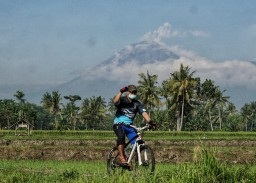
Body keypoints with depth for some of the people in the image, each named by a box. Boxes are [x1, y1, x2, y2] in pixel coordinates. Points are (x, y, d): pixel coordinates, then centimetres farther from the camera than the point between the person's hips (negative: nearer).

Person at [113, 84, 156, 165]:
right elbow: (115, 101, -30)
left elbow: (144, 112, -7)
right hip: (119, 124, -5)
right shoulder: (122, 100, -6)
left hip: (129, 126, 5)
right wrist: (121, 92, -43)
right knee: (121, 136, -35)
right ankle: (121, 157, -25)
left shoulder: (137, 103, 6)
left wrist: (150, 121, -24)